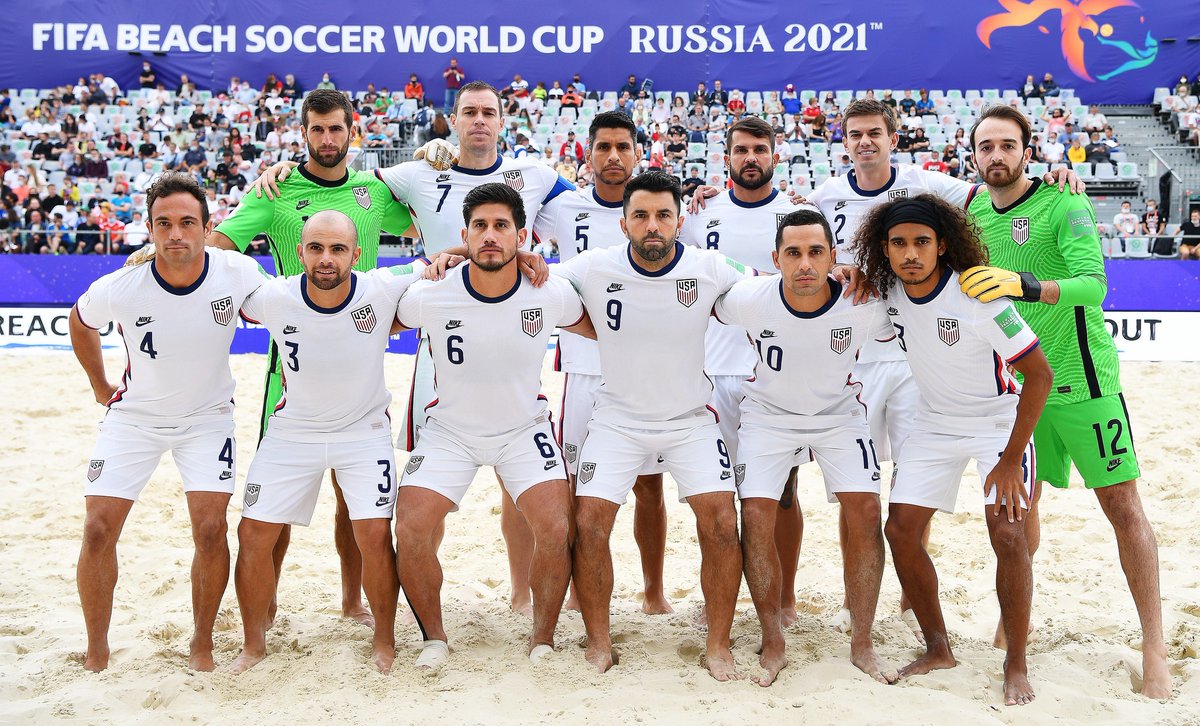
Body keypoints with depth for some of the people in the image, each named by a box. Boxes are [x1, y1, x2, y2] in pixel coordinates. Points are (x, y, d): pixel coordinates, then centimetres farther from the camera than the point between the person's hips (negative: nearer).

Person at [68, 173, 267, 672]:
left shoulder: (239, 274, -22)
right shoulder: (118, 288, -21)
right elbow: (80, 323, 3)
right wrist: (101, 388, 10)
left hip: (208, 416, 0)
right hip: (134, 417, 0)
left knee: (210, 528, -13)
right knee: (98, 530, -7)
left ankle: (202, 644, 9)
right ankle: (96, 654, 11)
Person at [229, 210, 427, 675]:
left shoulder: (385, 289, -22)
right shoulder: (273, 299, -19)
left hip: (364, 428, -1)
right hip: (293, 428, 2)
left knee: (375, 534, -13)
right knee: (254, 532, -1)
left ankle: (384, 641, 11)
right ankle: (254, 643, 21)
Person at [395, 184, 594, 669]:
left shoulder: (551, 294, -17)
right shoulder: (429, 296, -20)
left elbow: (600, 330, 5)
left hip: (525, 428, 0)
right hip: (449, 429, 0)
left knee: (556, 530, -18)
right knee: (410, 534, -15)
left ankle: (543, 638, 7)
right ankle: (434, 637, 12)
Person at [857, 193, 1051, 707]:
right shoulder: (887, 289, -13)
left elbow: (1040, 373, -23)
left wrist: (1011, 459, -24)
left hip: (999, 418, -5)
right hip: (934, 421, 5)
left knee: (1007, 534, -18)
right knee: (901, 530, -3)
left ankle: (1016, 665, -1)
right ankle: (938, 650, 14)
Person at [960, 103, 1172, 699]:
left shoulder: (1063, 205, -13)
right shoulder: (973, 212, 5)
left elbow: (1093, 283, -27)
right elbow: (969, 290, 18)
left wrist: (1024, 284, -41)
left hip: (1081, 380, -5)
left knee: (1122, 504, -2)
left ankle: (1154, 645, 7)